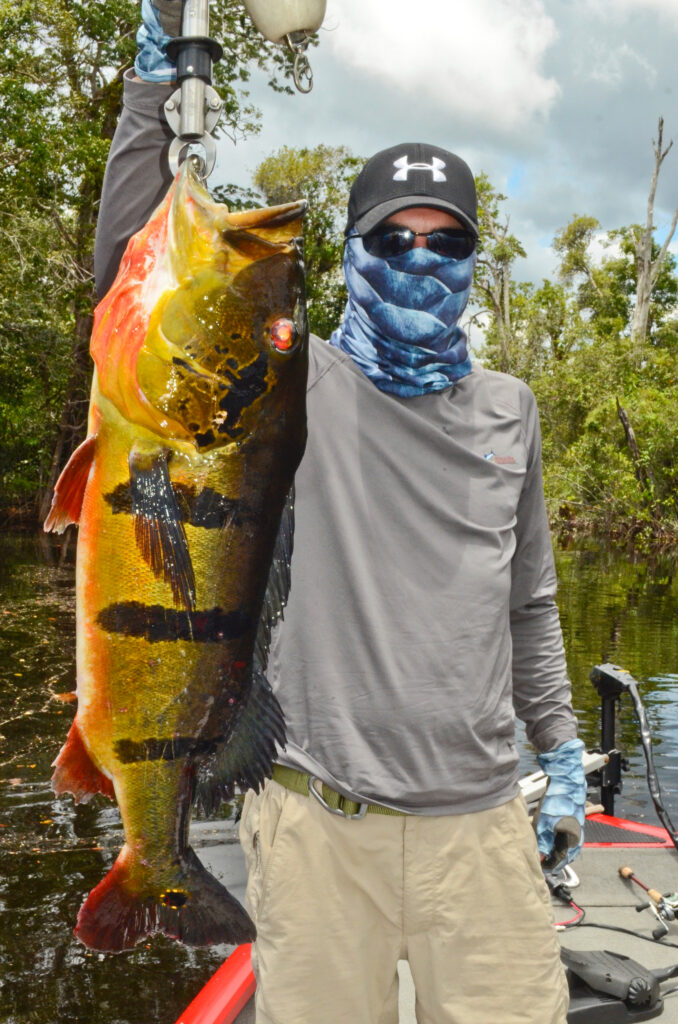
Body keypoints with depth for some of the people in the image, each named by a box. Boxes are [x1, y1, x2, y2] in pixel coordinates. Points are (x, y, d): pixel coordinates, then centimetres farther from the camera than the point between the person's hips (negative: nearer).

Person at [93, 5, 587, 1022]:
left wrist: (559, 745, 18)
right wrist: (158, 81, -15)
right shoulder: (291, 382, 0)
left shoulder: (507, 409, 11)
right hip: (318, 826, -2)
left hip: (480, 824, 3)